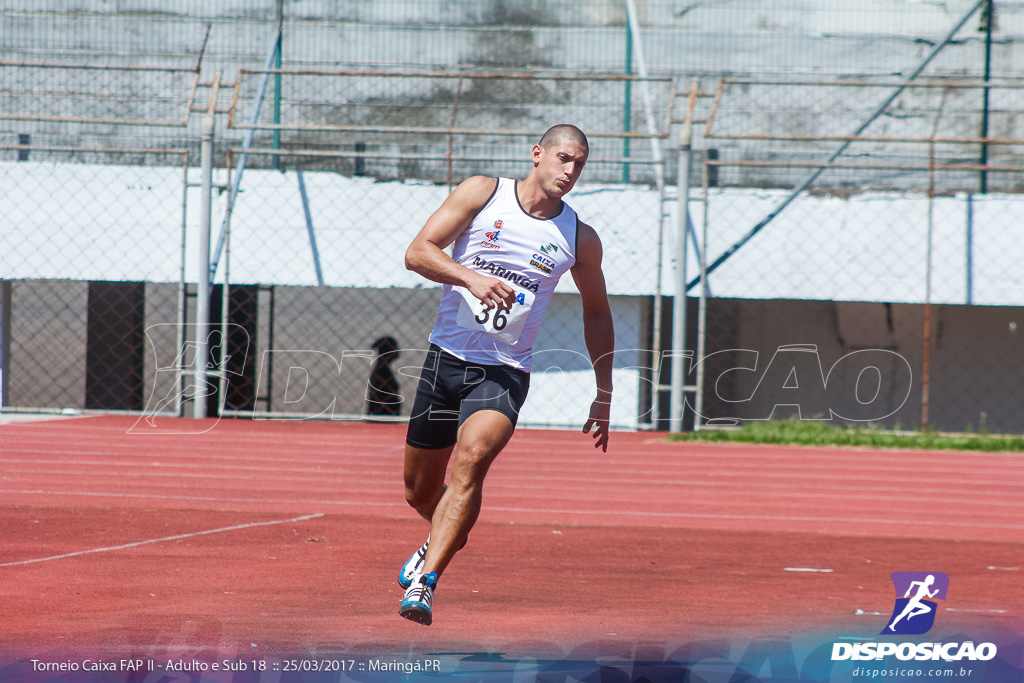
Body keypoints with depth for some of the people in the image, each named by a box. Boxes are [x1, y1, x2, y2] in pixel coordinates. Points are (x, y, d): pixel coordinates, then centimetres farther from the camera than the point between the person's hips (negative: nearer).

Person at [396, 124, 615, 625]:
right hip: (446, 357, 1)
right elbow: (417, 252, -6)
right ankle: (446, 538, 46)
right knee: (419, 491, 11)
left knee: (472, 459, -29)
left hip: (504, 372, -1)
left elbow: (597, 311, 20)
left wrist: (604, 396, 18)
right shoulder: (483, 193, 0)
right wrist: (470, 277, -25)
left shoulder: (581, 240, 5)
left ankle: (424, 583, -33)